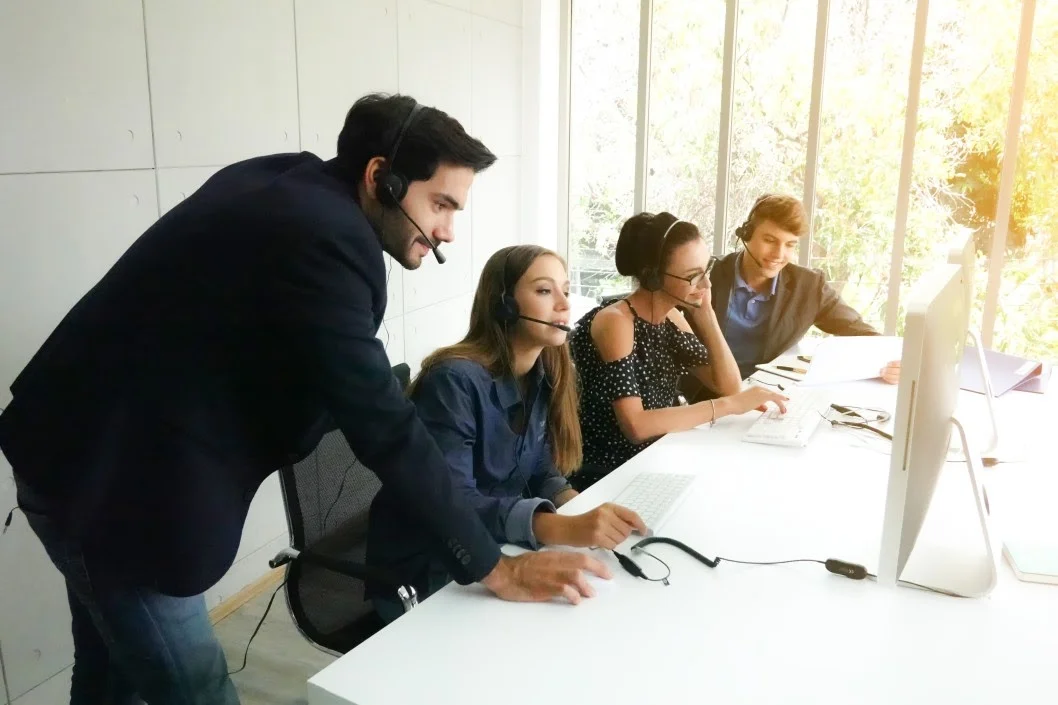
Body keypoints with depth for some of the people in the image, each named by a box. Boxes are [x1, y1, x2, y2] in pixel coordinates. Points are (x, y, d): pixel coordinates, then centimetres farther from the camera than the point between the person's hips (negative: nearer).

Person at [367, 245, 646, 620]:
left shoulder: (543, 376, 2)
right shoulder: (455, 380, -23)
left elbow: (540, 473, 5)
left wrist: (583, 508, -16)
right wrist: (567, 529, -42)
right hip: (424, 577, -7)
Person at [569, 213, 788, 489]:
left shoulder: (669, 317, 3)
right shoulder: (615, 322, -21)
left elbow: (729, 386, 0)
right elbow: (636, 426, -30)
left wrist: (704, 312, -9)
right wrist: (727, 405, -28)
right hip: (604, 477, -7)